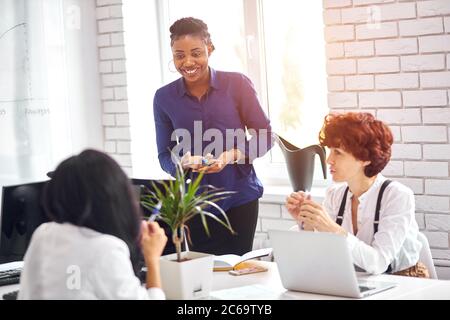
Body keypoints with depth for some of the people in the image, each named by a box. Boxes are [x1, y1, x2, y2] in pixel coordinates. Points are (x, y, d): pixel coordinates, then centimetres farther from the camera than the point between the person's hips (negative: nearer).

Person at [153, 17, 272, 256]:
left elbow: (264, 136, -1)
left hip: (239, 198, -1)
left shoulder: (237, 84, -4)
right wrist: (183, 161, -18)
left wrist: (230, 156, -18)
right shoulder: (164, 98, 1)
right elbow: (165, 156, 4)